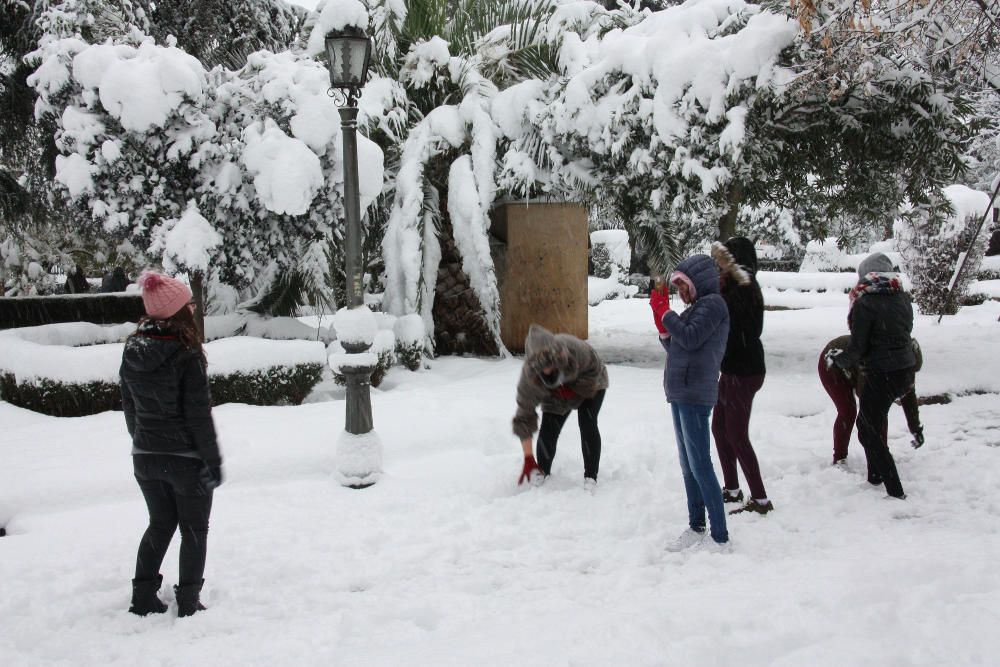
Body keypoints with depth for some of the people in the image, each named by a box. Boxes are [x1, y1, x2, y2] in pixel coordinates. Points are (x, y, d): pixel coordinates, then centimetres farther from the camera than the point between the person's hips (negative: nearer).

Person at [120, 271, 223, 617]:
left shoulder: (132, 351, 0)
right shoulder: (186, 354, -19)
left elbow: (129, 407, 9)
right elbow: (199, 414, -17)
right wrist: (213, 460, -10)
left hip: (145, 456, 6)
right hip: (186, 457, -6)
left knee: (160, 523, 21)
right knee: (194, 528, 11)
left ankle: (143, 597, 23)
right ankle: (188, 602, 14)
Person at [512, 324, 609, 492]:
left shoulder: (574, 349, -43)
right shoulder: (529, 376, -37)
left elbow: (595, 370, -21)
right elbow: (524, 417, -31)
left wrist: (573, 390, -32)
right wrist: (528, 459, -33)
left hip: (589, 385, -1)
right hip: (555, 396, 2)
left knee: (588, 424, -19)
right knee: (548, 429, -11)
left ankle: (591, 478, -9)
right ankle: (541, 472, 13)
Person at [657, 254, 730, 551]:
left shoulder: (712, 304, -8)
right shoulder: (696, 307, 18)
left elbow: (691, 339, -19)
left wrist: (669, 318, -6)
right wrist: (666, 334, 3)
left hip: (695, 395, -10)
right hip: (681, 394, 10)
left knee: (700, 466, -9)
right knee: (688, 466, 14)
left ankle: (720, 537, -6)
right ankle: (696, 527, 23)